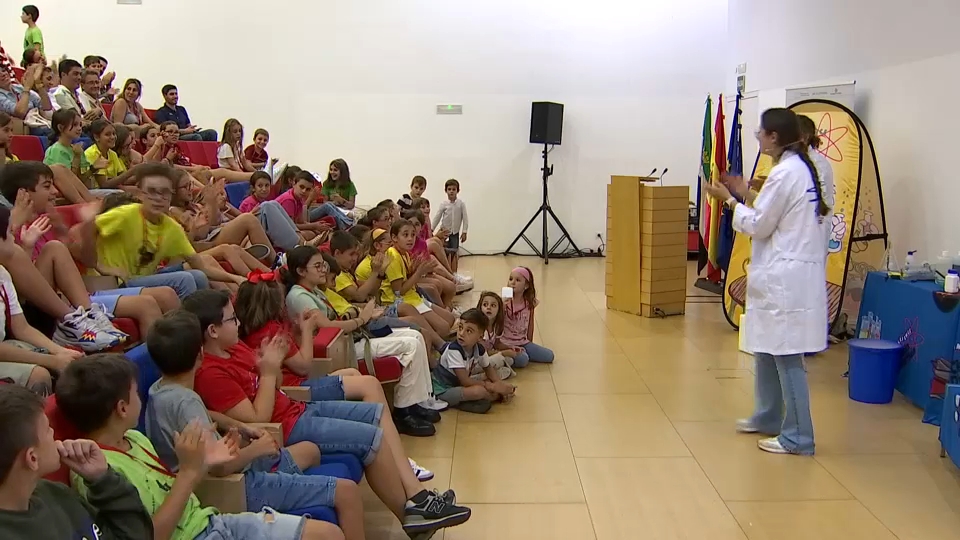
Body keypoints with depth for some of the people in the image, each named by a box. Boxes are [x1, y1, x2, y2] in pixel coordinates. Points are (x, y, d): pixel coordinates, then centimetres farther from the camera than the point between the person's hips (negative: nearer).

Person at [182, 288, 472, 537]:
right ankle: (410, 513, 1)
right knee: (372, 437, -16)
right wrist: (269, 372, -17)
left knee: (377, 413, 6)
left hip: (297, 409, 11)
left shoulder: (234, 346, 8)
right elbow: (257, 419, -23)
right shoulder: (211, 373, -22)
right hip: (284, 429, -11)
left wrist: (272, 363, -6)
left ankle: (416, 495, 1)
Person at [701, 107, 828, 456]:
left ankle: (797, 437, 4)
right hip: (784, 272, 10)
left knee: (786, 356, -4)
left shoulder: (786, 173, -17)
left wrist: (729, 200, -1)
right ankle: (767, 417, 31)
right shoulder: (800, 167, 13)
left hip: (786, 276, -10)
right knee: (767, 348, 19)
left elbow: (758, 225, -12)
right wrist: (745, 194, 16)